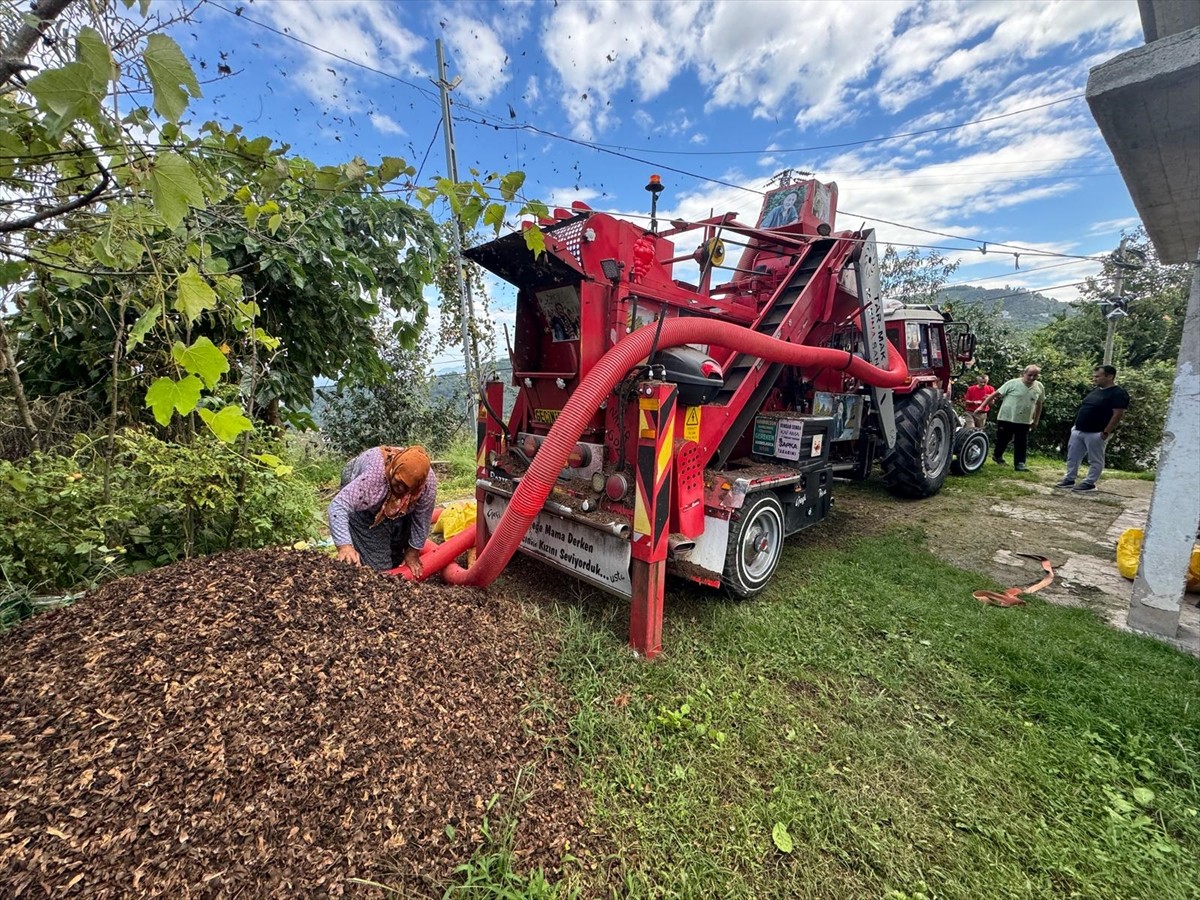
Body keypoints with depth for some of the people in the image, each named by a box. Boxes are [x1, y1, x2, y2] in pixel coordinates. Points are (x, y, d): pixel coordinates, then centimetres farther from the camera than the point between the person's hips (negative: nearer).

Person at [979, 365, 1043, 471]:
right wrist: (982, 406, -14)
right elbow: (995, 395, -8)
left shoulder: (1039, 387, 5)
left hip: (1024, 421, 3)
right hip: (1006, 418, -3)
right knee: (1002, 440, 10)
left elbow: (1039, 404, 14)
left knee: (1021, 444, 3)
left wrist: (1035, 421, 14)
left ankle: (1019, 463, 6)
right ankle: (997, 455, 32)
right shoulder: (1012, 383, -9)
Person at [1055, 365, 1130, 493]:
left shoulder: (1118, 393, -12)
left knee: (1095, 460, 3)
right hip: (1078, 431, 8)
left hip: (1096, 433, -8)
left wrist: (1106, 432, -19)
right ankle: (1069, 480, 18)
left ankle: (1089, 483, 10)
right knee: (1072, 457, 11)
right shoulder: (1096, 391, 13)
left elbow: (1118, 415, -16)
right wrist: (1076, 425, 15)